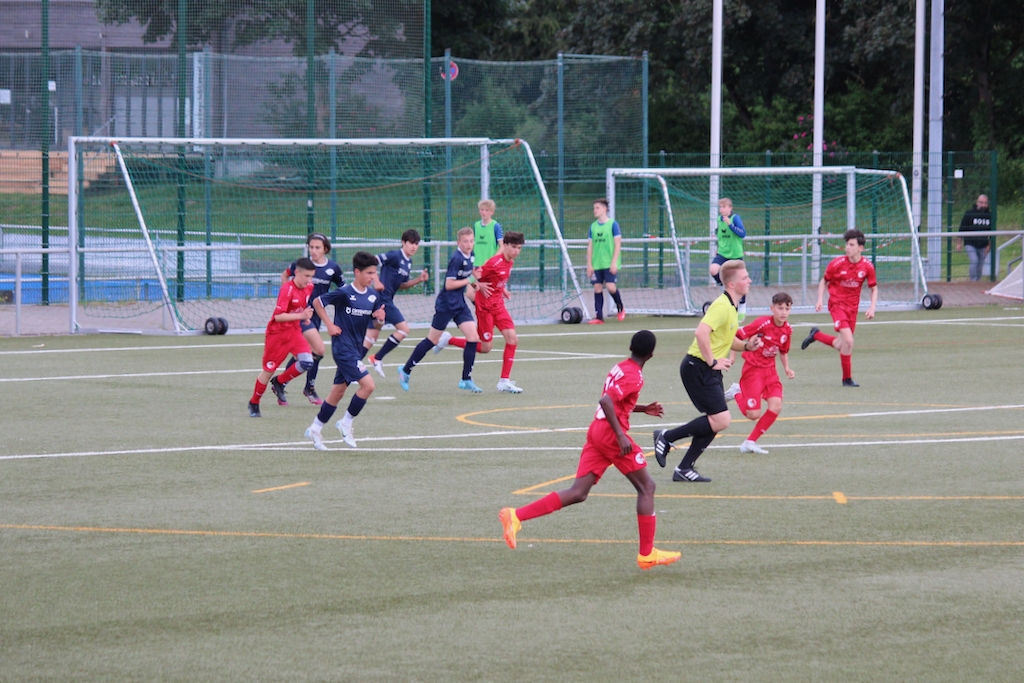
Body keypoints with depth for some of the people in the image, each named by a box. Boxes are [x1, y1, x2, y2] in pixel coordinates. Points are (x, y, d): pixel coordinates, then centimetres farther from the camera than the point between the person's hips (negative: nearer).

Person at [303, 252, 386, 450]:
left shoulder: (373, 295, 4)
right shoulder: (344, 293, -15)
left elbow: (377, 321, 14)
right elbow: (317, 302, -7)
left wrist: (379, 317, -9)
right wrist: (330, 326, -9)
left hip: (356, 348, 7)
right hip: (343, 347, -7)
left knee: (338, 391, 13)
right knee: (368, 384, -16)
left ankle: (315, 429, 25)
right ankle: (346, 423, 0)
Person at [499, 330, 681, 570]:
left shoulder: (620, 368, 17)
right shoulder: (634, 375, -11)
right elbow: (606, 400, -24)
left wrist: (644, 409, 28)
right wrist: (620, 436, -25)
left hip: (596, 431, 8)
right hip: (610, 433, -8)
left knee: (578, 493, 1)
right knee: (646, 487, 4)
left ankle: (515, 516, -10)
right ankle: (647, 554, 4)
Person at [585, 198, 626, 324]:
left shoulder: (613, 224, -3)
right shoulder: (593, 226, 11)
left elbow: (618, 244, -6)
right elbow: (590, 246, 13)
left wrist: (614, 263, -13)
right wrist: (589, 264, 6)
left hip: (610, 264, -5)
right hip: (597, 265, 5)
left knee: (610, 286, -15)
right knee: (597, 288, 0)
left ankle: (620, 308, 11)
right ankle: (599, 317, 1)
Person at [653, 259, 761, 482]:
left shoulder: (732, 307, 14)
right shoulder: (722, 306, -18)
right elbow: (701, 333, -31)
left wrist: (746, 346, 9)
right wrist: (712, 362, -23)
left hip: (710, 371, 10)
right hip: (697, 369, -10)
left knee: (716, 422, 7)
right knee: (721, 420, -13)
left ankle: (684, 469, 12)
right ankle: (666, 437, -2)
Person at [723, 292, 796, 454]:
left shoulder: (787, 330, 0)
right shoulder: (763, 323, -19)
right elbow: (736, 336, -16)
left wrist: (786, 368, 6)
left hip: (770, 370, 6)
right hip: (753, 369, -6)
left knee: (776, 406, -13)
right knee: (753, 414, -11)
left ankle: (750, 443, 3)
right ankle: (737, 392, 23)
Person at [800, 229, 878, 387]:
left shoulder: (867, 266, -7)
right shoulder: (837, 263, -12)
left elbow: (874, 288, 6)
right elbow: (824, 281, 3)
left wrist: (872, 307, -7)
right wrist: (820, 300, -9)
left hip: (852, 307, 4)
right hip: (837, 304, -4)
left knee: (840, 346, 10)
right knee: (848, 341, -19)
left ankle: (816, 335, 37)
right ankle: (847, 378, -5)